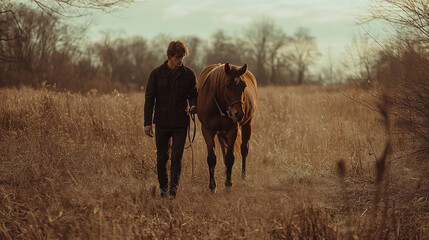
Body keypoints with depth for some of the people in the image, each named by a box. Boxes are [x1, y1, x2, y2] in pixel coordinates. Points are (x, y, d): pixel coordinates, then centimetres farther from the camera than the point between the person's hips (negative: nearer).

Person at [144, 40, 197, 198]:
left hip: (180, 123, 0)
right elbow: (149, 99, 2)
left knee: (176, 158, -7)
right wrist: (147, 122, -3)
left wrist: (193, 106, -14)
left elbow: (193, 95, 10)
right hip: (162, 122, 0)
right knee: (161, 158, 8)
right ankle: (163, 188, 24)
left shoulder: (189, 74, 2)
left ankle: (173, 190, -5)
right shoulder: (157, 74, 0)